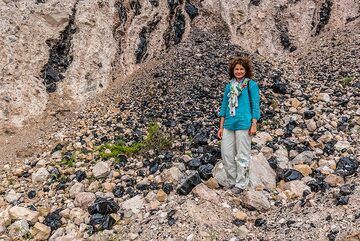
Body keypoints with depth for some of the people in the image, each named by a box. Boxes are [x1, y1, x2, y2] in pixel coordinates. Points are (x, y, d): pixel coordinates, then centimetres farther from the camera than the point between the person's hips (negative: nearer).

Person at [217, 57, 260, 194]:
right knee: (226, 154, 6)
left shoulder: (251, 85, 1)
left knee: (242, 156, 2)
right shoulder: (229, 86, 14)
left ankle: (241, 184, 15)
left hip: (243, 124, -5)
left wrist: (254, 124, -8)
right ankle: (233, 181, 22)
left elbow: (255, 105, -1)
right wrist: (221, 127, 13)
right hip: (228, 125, 5)